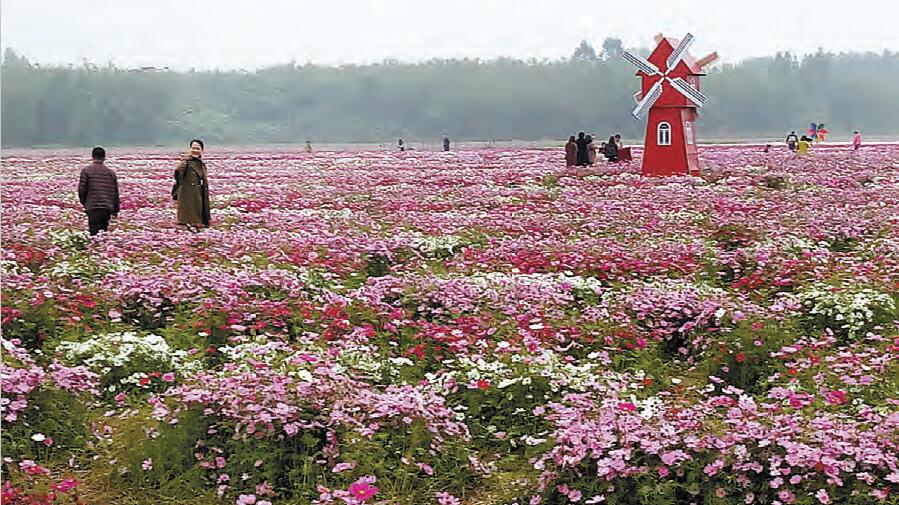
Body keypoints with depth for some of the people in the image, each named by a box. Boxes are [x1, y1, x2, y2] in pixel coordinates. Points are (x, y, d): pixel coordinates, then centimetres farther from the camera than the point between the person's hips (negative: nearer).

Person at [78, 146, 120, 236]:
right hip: (107, 208, 4)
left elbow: (82, 189, -1)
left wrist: (84, 203, 18)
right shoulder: (111, 173, 15)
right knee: (104, 231, 13)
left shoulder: (86, 170, 2)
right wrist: (115, 210, 24)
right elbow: (115, 192, 17)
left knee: (94, 232, -8)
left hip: (93, 207, -4)